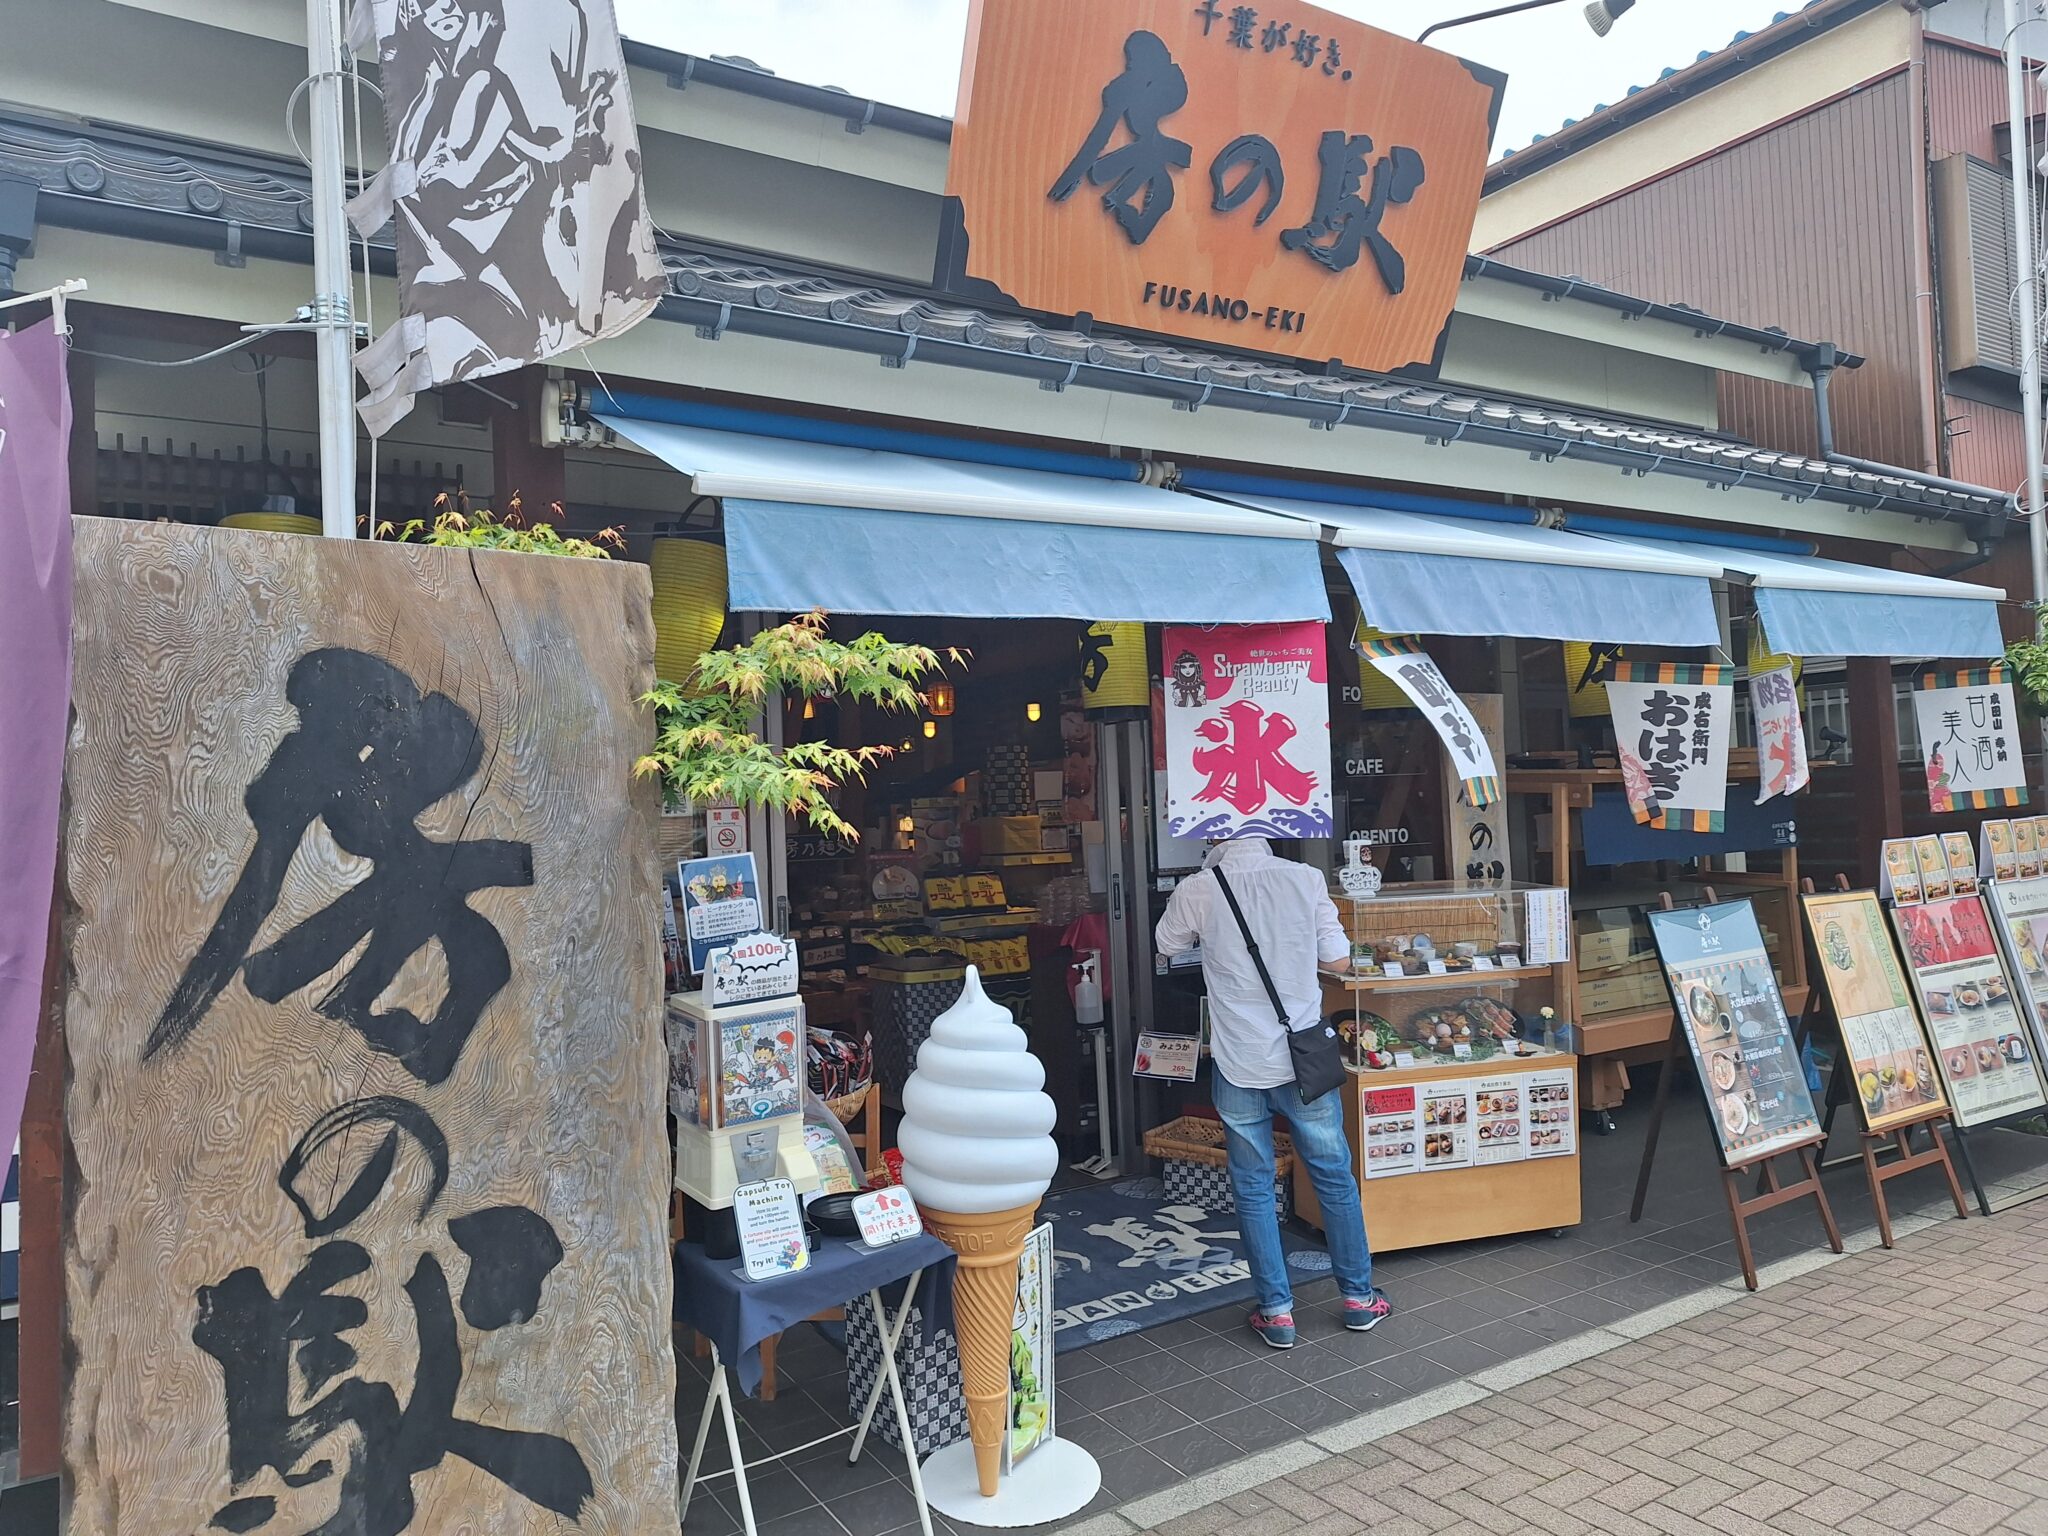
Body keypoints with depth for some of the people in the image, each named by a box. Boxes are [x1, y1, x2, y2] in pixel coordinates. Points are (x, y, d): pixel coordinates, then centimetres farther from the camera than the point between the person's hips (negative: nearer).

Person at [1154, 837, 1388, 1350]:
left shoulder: (1198, 889, -8)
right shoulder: (1306, 879, -5)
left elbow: (1167, 944, 10)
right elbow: (1336, 952, 2)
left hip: (1239, 1065, -1)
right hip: (1303, 1057, 1)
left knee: (1253, 1188, 12)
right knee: (1334, 1176, 17)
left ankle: (1276, 1312, 18)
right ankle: (1358, 1297, 28)